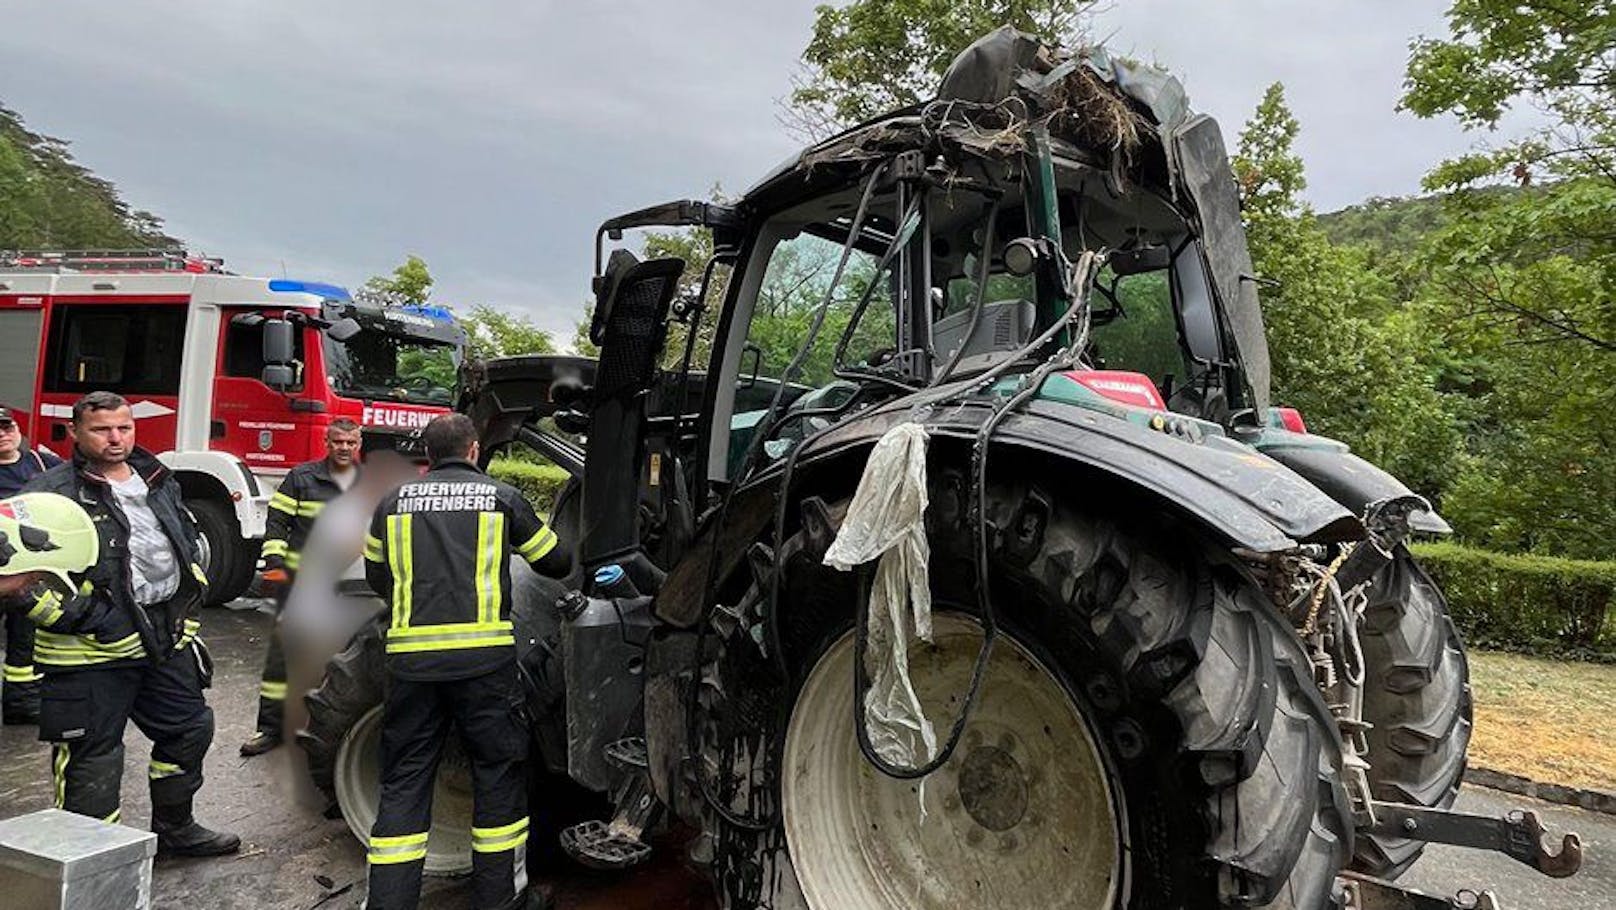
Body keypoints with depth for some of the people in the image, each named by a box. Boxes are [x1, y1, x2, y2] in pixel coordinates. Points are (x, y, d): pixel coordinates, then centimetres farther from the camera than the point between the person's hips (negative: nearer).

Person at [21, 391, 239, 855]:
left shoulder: (159, 482, 13)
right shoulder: (54, 492, -9)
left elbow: (190, 540, 25)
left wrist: (193, 588, 16)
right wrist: (65, 615, -21)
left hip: (168, 637, 7)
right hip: (94, 647, -7)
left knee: (190, 729, 17)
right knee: (93, 752, 2)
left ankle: (175, 829, 36)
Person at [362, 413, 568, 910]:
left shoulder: (394, 501, 12)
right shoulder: (502, 497, 5)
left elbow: (376, 578, 23)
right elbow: (555, 563, 14)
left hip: (411, 657, 3)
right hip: (483, 655, -2)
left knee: (404, 780, 12)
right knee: (498, 773, 11)